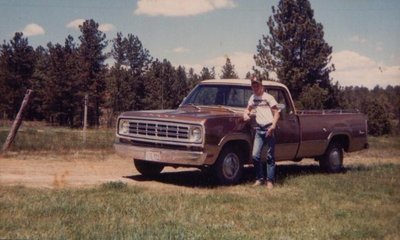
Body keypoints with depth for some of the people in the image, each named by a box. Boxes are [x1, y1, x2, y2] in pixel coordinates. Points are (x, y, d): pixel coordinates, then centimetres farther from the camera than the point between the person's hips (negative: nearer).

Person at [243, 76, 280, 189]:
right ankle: (260, 178, 11)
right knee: (255, 155, -3)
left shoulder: (268, 97, -3)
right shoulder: (253, 97, 14)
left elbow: (276, 112, -6)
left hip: (269, 129, -5)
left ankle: (270, 180, 5)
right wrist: (246, 114, 4)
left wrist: (273, 126, -19)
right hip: (259, 129, 5)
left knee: (270, 156, -1)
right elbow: (248, 109, 28)